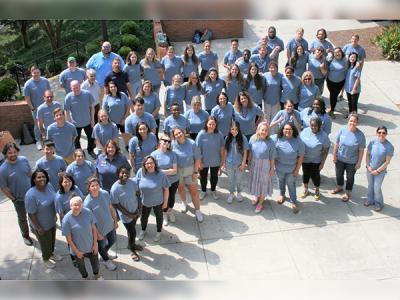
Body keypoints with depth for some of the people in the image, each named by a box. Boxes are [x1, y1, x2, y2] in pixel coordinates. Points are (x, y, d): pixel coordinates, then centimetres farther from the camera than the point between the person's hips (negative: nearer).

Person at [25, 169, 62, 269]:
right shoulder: (31, 195, -33)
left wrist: (55, 215, 12)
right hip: (42, 225, -6)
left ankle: (51, 254, 57)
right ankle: (45, 259, 48)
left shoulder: (49, 186, -12)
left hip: (51, 222, 6)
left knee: (52, 239, 29)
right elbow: (31, 214, -24)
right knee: (45, 243, 19)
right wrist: (38, 228, -18)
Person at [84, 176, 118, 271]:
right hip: (100, 229, -5)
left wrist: (115, 220, 6)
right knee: (101, 246, 21)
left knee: (112, 240, 29)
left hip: (110, 225, 5)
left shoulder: (105, 194, -14)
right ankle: (106, 260, 52)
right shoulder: (87, 203, -28)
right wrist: (97, 234, -14)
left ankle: (105, 254, 60)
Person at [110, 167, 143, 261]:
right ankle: (132, 250, 39)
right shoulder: (115, 188, -27)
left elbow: (137, 195, -3)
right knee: (132, 232, 11)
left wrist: (140, 209, -5)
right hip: (126, 215, -4)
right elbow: (116, 205, -20)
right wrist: (129, 214, -16)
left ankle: (132, 244, 54)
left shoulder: (133, 181, -16)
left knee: (131, 230, 26)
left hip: (135, 211, 4)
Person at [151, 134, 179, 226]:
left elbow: (175, 170, -12)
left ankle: (170, 211, 52)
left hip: (173, 181, 1)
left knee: (171, 198, 20)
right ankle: (164, 214, 46)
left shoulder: (172, 154, -10)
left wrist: (162, 171, -19)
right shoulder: (154, 154, -13)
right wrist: (169, 171, -15)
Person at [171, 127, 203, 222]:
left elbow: (197, 158, -9)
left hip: (190, 170, -1)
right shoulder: (172, 144, -14)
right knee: (180, 188, 22)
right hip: (177, 170, 1)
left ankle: (197, 210, 16)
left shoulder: (192, 143, -15)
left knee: (194, 191, 2)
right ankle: (183, 202, 49)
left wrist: (195, 172, -9)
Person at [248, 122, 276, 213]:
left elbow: (272, 157, -12)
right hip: (254, 164, 3)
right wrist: (249, 163, 5)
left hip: (264, 165, -3)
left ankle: (261, 203, 27)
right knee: (255, 180, 21)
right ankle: (256, 196, 47)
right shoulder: (253, 139, -11)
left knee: (263, 182, 11)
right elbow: (250, 152, 0)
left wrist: (272, 168, -8)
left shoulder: (270, 142, -19)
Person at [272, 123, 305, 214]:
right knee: (281, 181, 25)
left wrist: (297, 169, -10)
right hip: (279, 167, 3)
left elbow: (300, 156, -13)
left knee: (291, 184, 11)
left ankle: (294, 202, 30)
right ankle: (281, 194, 53)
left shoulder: (298, 141, -20)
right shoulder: (277, 138, -16)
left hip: (292, 169, -2)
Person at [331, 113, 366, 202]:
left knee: (350, 177, 17)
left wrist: (359, 162, -9)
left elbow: (361, 150, -11)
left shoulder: (360, 135, -19)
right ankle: (339, 187, 50)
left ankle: (347, 193, 38)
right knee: (339, 174, 23)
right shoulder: (342, 130, -13)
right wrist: (334, 155, 0)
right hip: (340, 159, 3)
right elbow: (336, 144, -3)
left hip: (352, 161, -2)